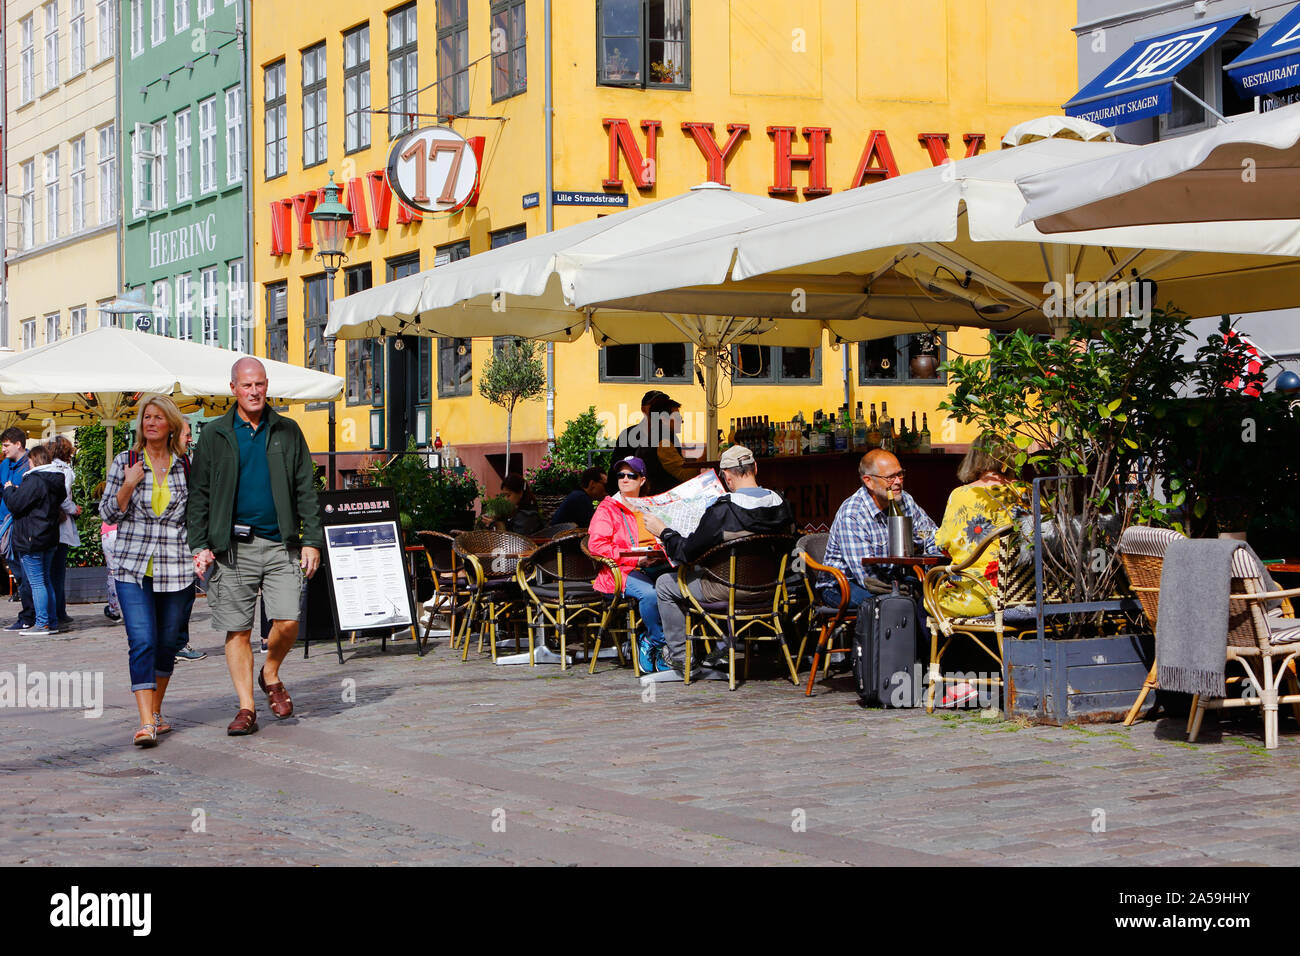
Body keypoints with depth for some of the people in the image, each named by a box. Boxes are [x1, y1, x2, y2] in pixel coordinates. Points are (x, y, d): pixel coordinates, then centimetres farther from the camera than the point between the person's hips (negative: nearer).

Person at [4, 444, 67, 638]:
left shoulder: (34, 480, -17)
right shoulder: (56, 481, 9)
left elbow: (15, 504, -18)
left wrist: (9, 489, 3)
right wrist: (19, 491, 20)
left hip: (31, 540, -9)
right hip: (50, 538, 9)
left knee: (36, 582, -5)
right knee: (45, 581, 15)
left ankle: (42, 624, -5)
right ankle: (52, 622, 15)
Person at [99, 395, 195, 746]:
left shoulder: (186, 466, 7)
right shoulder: (125, 462, 5)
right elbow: (108, 513, 6)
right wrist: (128, 486, -10)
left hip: (176, 568, 2)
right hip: (133, 566, -2)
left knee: (167, 643, 10)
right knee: (142, 642, -13)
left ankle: (155, 710, 28)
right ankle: (146, 723, -18)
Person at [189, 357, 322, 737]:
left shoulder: (287, 432, 9)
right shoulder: (214, 435, 6)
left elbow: (305, 489, 9)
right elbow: (199, 495, 6)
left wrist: (311, 539, 1)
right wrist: (200, 545, -3)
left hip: (280, 545, 1)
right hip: (233, 547, -1)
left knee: (287, 623, -8)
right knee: (238, 630, 0)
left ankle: (271, 675, 21)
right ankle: (246, 708, 8)